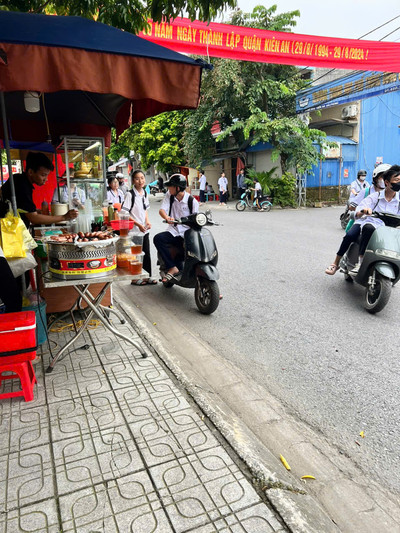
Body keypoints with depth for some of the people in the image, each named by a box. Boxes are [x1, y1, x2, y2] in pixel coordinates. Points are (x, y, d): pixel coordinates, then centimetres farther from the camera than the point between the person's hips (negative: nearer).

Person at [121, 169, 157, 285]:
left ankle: (147, 276, 23)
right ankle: (135, 278, 14)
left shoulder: (144, 193, 7)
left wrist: (147, 222, 3)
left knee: (146, 253, 11)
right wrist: (138, 224, -18)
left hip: (144, 229, 7)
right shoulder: (130, 194, -13)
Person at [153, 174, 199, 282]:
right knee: (157, 238, -24)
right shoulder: (169, 195, 5)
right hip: (173, 231, 3)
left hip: (187, 233, -3)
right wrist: (167, 218, -32)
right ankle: (172, 267, -23)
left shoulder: (192, 201, -4)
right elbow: (162, 209, -7)